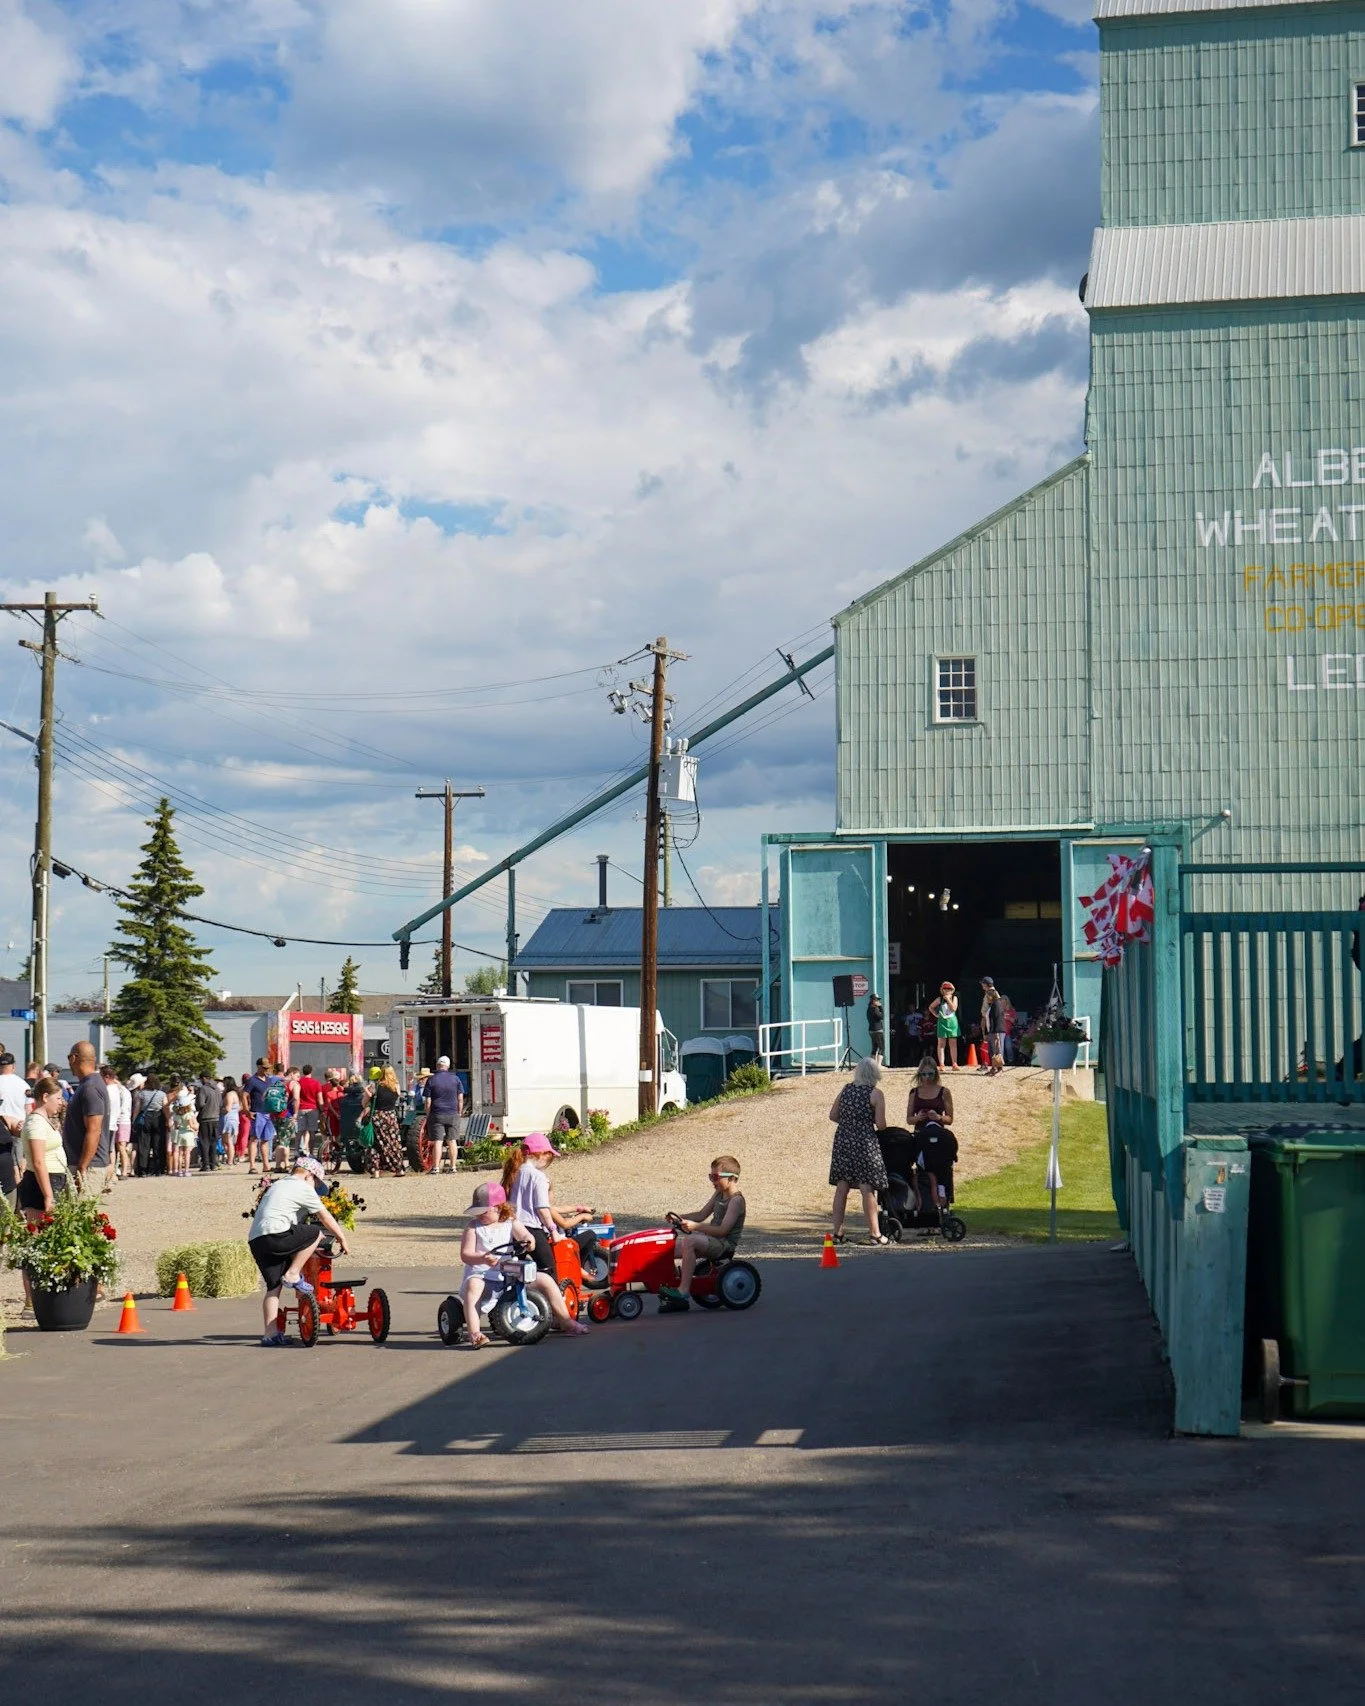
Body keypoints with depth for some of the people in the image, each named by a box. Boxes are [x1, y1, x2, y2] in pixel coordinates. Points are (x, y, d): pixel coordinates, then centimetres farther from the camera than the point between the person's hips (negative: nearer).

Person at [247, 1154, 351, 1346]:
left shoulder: (277, 1185, 31)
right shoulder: (303, 1188, 6)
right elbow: (325, 1217, 10)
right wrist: (342, 1239, 20)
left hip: (255, 1240, 8)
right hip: (275, 1235, -8)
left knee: (274, 1285, 9)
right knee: (316, 1233, 4)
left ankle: (270, 1333, 4)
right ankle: (293, 1275, 2)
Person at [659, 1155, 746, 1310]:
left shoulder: (736, 1200, -13)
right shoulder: (718, 1194, 15)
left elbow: (723, 1229, -22)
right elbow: (701, 1215, 20)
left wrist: (695, 1226, -29)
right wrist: (681, 1217, 2)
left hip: (725, 1244, -10)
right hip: (711, 1240, 10)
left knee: (689, 1241, -34)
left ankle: (683, 1292, -35)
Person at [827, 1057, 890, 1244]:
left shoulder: (846, 1089, 7)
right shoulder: (875, 1094, -6)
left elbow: (833, 1115, 10)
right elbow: (881, 1125, -10)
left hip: (842, 1140, 5)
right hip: (865, 1142, -5)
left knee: (841, 1188, 8)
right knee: (868, 1188, -2)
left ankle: (838, 1232, 10)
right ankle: (874, 1233, 2)